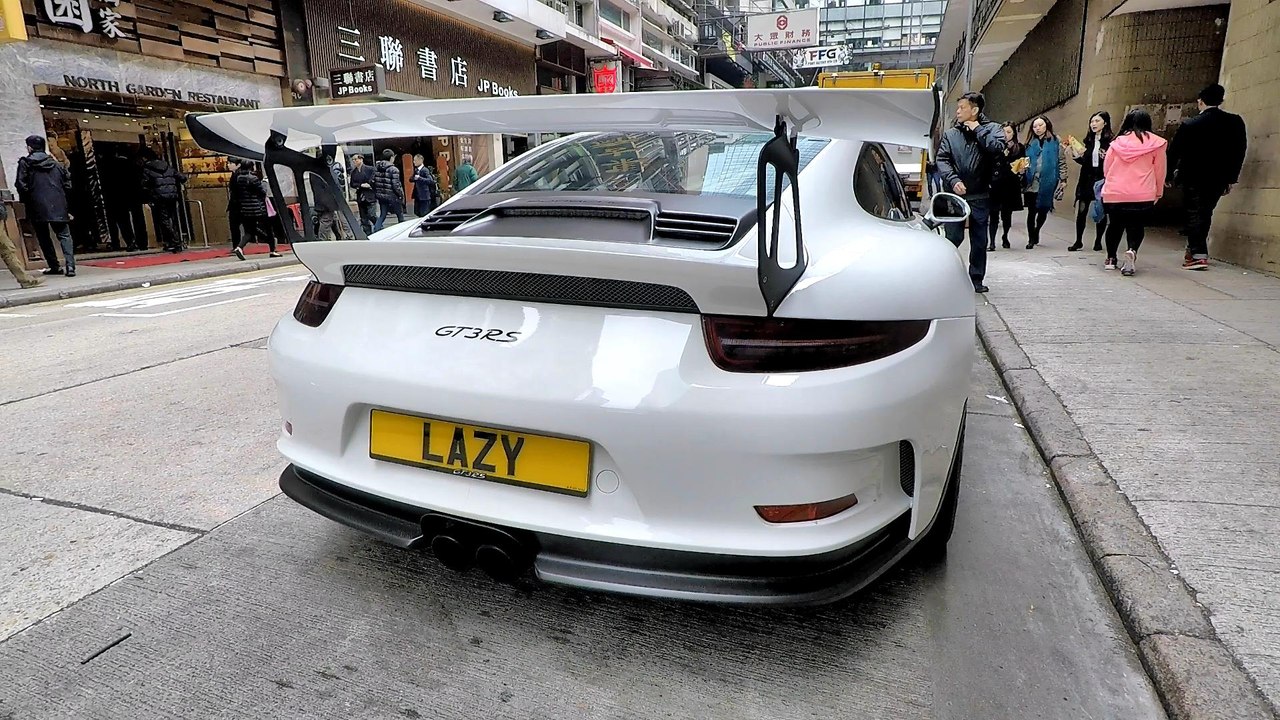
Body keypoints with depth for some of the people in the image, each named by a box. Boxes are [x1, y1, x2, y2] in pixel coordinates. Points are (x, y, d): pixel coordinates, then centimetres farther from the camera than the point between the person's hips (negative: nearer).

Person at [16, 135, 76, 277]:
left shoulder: (25, 163, 1)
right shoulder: (56, 164, 12)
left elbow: (22, 186, -6)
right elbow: (67, 185, 9)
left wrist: (25, 201, 10)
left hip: (37, 207, -2)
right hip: (58, 206, 2)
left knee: (44, 237, 9)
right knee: (64, 236, 1)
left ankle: (55, 266, 6)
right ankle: (70, 266, -16)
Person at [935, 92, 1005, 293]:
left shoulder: (992, 129, 4)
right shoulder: (950, 133, 7)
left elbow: (997, 148, -16)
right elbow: (942, 159, -2)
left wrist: (977, 130, -8)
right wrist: (953, 180, -17)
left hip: (980, 195, 0)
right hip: (955, 194, 0)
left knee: (979, 241, 8)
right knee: (953, 238, 1)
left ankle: (977, 279, 18)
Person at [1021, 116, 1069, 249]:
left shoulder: (1056, 142, 4)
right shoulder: (1030, 143, 11)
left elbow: (1062, 162, 4)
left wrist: (1063, 180, 0)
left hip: (1047, 184, -1)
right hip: (1031, 183, 1)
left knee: (1043, 210, 4)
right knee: (1032, 211, 0)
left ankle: (1036, 233, 28)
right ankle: (1031, 239, 9)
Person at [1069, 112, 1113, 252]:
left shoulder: (1111, 140, -5)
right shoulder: (1089, 140, 11)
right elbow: (1084, 161, 12)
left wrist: (1107, 157, -27)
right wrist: (1075, 155, -2)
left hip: (1102, 179, -4)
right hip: (1087, 179, 4)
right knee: (1081, 210, 0)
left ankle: (1098, 241, 13)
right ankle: (1078, 242, 8)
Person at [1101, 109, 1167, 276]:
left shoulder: (1117, 142, 4)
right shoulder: (1155, 143, 2)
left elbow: (1106, 168, 12)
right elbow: (1160, 170, 6)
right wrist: (1158, 192, 19)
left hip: (1114, 194, 2)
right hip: (1143, 195, -1)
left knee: (1116, 225, 19)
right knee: (1136, 226, 9)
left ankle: (1110, 259, 20)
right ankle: (1132, 250, -20)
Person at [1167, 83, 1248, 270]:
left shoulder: (1190, 125, -11)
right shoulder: (1235, 122, 0)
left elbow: (1174, 151, -6)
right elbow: (1240, 152, 5)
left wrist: (1172, 172, 9)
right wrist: (1230, 179, 13)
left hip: (1194, 178, -4)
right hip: (1219, 179, 4)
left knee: (1194, 215, 0)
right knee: (1205, 214, 15)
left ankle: (1198, 255, -9)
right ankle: (1194, 250, 23)